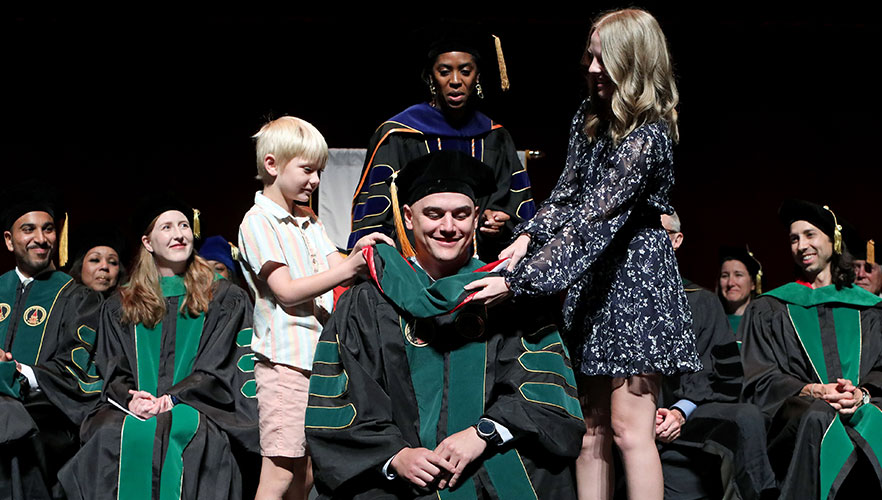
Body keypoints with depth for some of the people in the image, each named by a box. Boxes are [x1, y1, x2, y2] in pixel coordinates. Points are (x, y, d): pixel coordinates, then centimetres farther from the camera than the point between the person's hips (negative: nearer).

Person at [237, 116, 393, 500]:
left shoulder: (310, 221, 19)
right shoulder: (257, 220, -6)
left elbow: (336, 268, 9)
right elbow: (287, 291, -15)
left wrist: (361, 253, -12)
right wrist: (349, 268, -22)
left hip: (318, 360, 8)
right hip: (284, 361, -8)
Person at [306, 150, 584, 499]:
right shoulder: (365, 307, 11)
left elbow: (545, 382, 3)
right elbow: (334, 404, 6)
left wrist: (485, 432, -12)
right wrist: (394, 455, -9)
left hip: (497, 470, 1)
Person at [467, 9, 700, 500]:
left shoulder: (647, 138, -20)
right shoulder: (592, 115, 7)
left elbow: (591, 219, -26)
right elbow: (567, 191, 13)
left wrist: (517, 280, -29)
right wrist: (526, 238, -5)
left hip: (636, 274, -8)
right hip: (590, 275, 8)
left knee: (629, 427, -8)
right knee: (591, 425, 11)